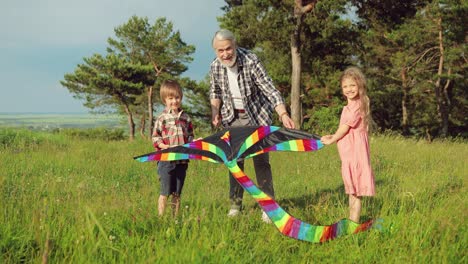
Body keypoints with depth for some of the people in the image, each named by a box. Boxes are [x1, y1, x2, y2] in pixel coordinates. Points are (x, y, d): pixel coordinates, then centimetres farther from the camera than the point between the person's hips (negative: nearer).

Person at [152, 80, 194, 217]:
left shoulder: (186, 118, 10)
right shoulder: (162, 118, -2)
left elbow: (190, 136, 15)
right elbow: (155, 138, -3)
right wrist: (165, 146, -18)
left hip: (182, 160, 4)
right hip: (166, 160, -4)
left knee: (177, 194, 11)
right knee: (165, 192, -1)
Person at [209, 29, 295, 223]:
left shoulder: (251, 61, -24)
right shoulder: (215, 67, -9)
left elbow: (269, 89, -27)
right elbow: (215, 93, 10)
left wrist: (283, 114, -38)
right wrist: (215, 114, -6)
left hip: (257, 116, -4)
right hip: (232, 118, 4)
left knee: (261, 161, -6)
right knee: (234, 161, 7)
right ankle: (235, 205, 18)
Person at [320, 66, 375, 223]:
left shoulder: (357, 105, -13)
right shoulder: (350, 106, 16)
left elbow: (346, 127, -15)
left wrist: (331, 140, -3)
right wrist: (332, 137, 10)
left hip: (355, 152, -10)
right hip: (348, 153, 10)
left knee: (355, 191, -7)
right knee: (352, 190, 15)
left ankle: (354, 223, -5)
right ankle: (351, 221, 23)